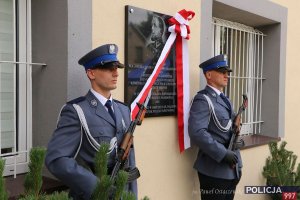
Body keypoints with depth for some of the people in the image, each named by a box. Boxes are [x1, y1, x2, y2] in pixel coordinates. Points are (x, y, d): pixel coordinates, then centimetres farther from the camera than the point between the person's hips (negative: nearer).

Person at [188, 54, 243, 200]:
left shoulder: (224, 99, 15)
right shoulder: (202, 99, -15)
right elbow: (197, 132, -26)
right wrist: (223, 153, -25)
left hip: (232, 167, 9)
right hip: (214, 168, -9)